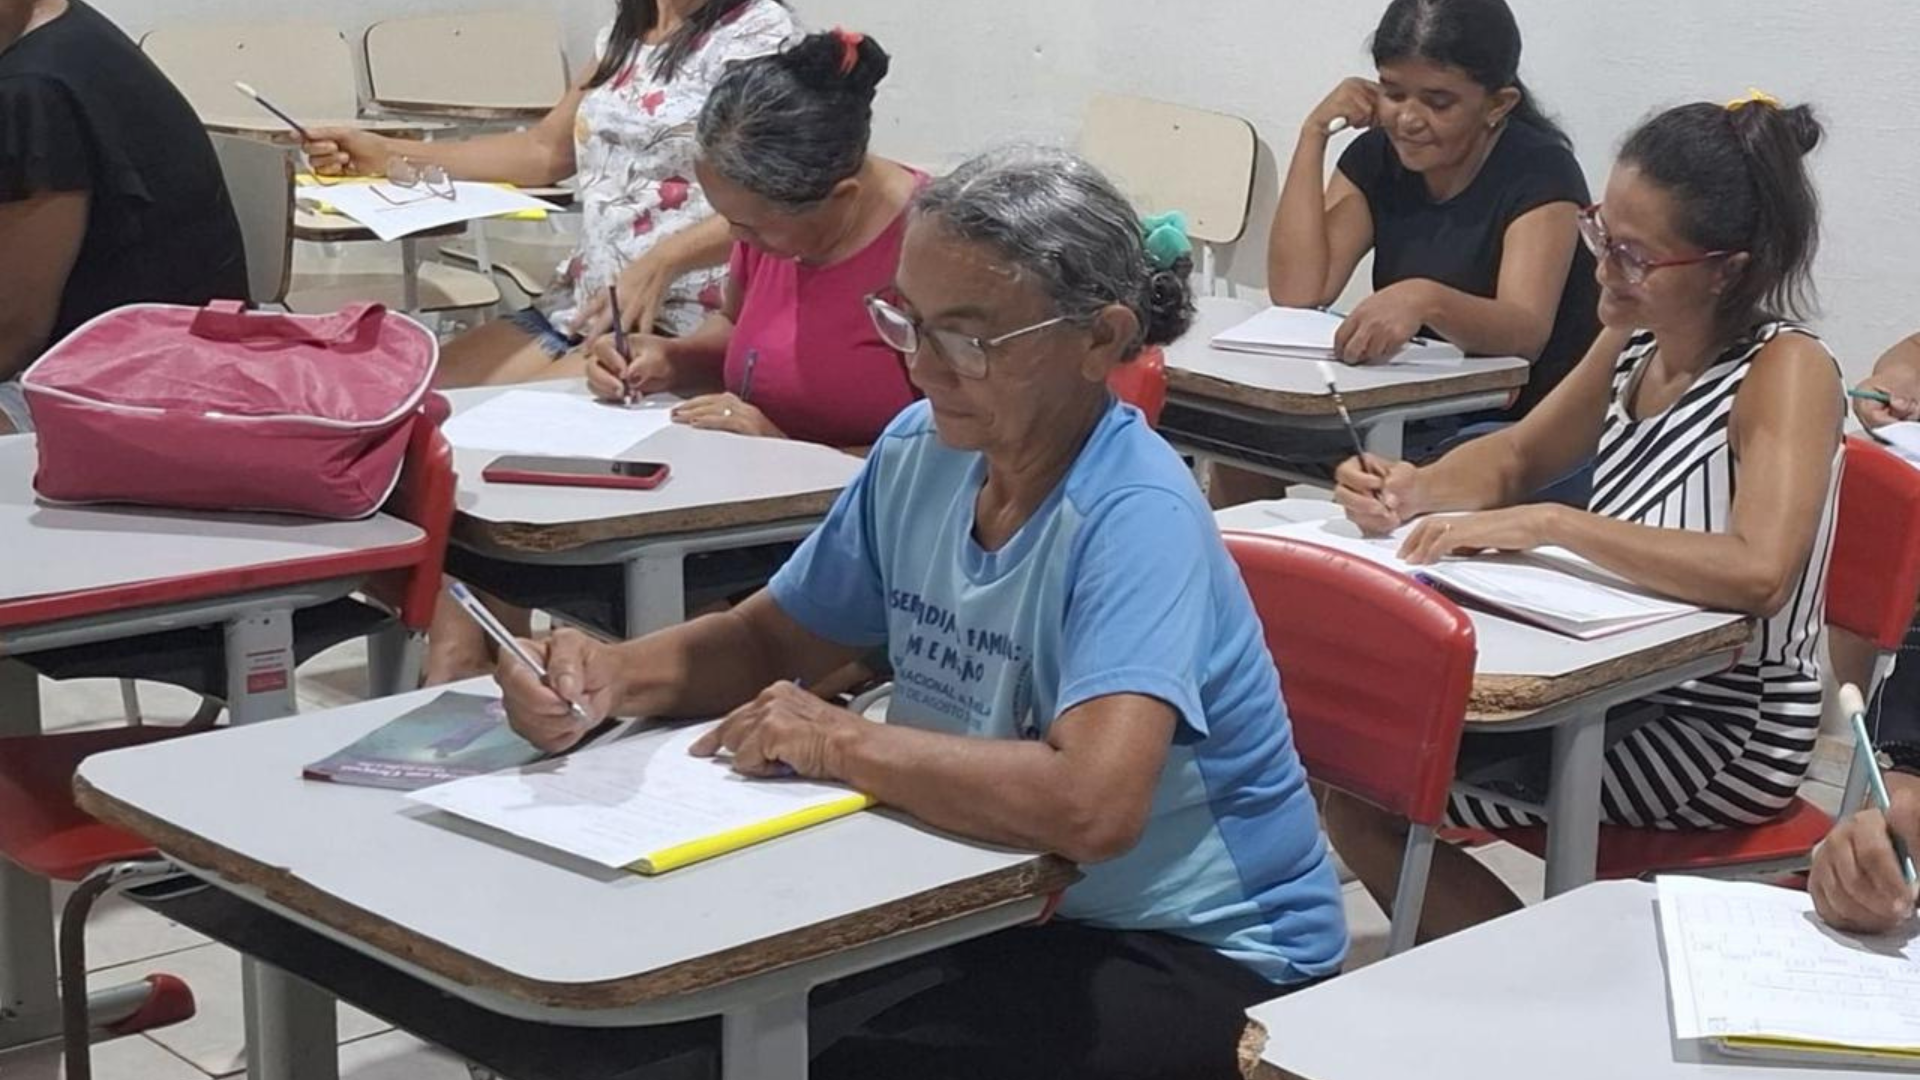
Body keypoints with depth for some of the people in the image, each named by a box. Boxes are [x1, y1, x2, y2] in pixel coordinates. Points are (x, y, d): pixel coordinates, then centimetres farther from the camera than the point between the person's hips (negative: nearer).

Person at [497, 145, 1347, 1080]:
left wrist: (841, 740, -25)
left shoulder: (1136, 519, -24)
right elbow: (769, 640, 13)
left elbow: (1093, 807, -38)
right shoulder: (920, 451, -1)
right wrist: (617, 674, -7)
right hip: (993, 900, 7)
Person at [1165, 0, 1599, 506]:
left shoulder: (1540, 173, -13)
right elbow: (1297, 292, -7)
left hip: (1521, 427, -5)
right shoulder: (1378, 157, 4)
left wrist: (1426, 299, -49)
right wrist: (1313, 133, -9)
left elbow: (1526, 333, -28)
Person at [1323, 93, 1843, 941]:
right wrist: (1417, 491, -6)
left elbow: (1758, 574, -35)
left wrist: (1547, 525, -35)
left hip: (1727, 733, -7)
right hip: (1623, 688, 7)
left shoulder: (1787, 371, -20)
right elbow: (1515, 457, 16)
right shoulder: (1635, 341, 1)